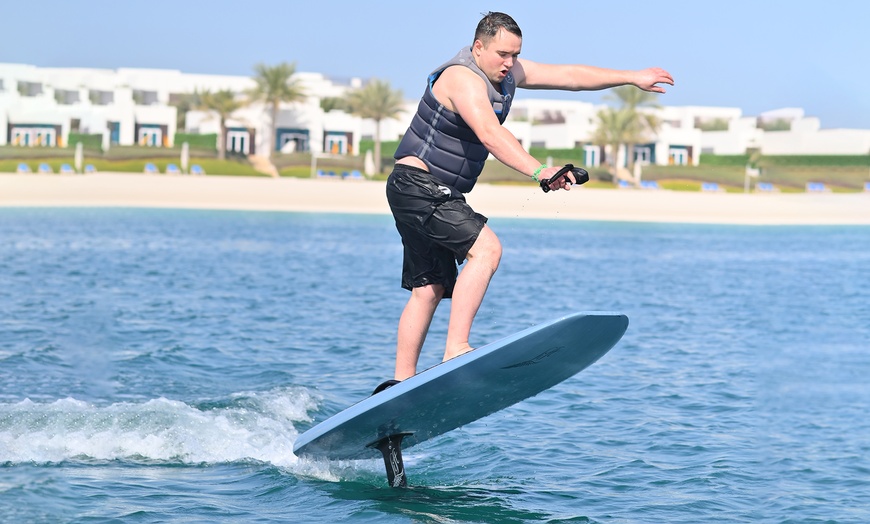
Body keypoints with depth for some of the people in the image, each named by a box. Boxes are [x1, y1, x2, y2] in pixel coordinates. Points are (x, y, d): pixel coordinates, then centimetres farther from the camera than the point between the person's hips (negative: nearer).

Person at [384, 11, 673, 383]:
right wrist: (539, 172, -50)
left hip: (437, 195, 10)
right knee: (486, 249, -24)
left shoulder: (508, 73, 6)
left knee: (429, 290, 9)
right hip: (418, 183, -10)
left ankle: (401, 384, 12)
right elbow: (490, 135, -37)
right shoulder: (463, 78, -22)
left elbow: (570, 76, 10)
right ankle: (456, 349, -30)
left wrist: (633, 78, 8)